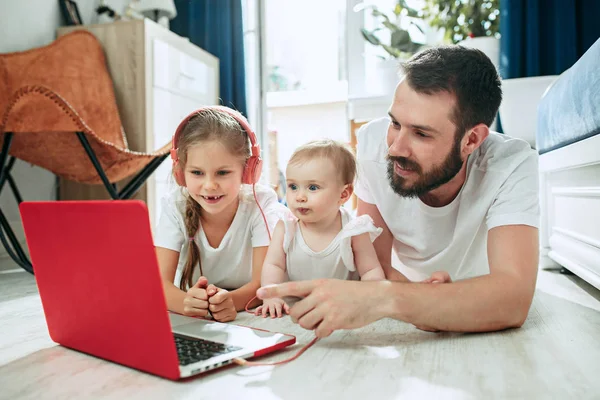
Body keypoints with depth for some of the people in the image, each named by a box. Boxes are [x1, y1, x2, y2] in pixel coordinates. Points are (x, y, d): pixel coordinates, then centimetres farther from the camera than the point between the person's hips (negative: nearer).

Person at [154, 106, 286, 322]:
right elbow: (160, 281, -19)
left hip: (250, 317, -1)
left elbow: (264, 282, -21)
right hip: (192, 321, 2)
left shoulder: (262, 203, -18)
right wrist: (186, 302, -41)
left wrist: (231, 300, -42)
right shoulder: (174, 206, -14)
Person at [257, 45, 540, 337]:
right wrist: (422, 304, -33)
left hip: (488, 336, -1)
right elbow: (376, 265, -14)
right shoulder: (374, 141, -18)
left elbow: (513, 300, -36)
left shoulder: (512, 168, -25)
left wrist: (384, 299, -47)